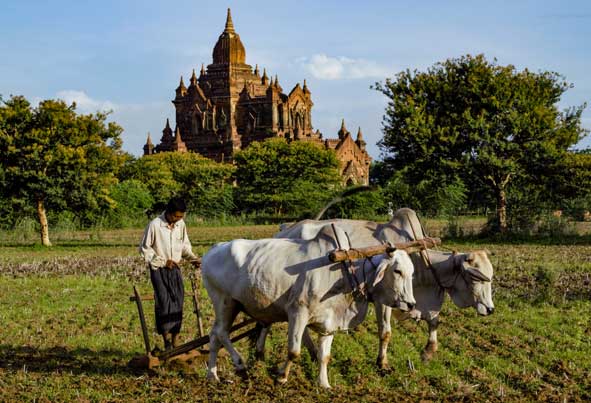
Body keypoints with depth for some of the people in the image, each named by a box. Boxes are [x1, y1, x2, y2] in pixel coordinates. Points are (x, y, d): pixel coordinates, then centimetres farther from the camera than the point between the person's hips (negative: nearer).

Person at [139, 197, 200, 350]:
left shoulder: (181, 224, 0)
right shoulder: (155, 225, -14)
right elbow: (144, 249, -6)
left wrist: (192, 258, -3)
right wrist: (162, 261, -11)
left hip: (175, 269, 5)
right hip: (158, 269, -5)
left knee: (178, 303, 2)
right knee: (164, 303, -11)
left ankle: (176, 343, 9)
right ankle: (167, 342, -6)